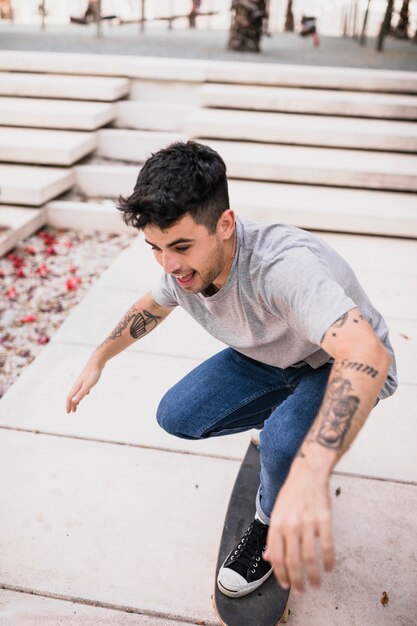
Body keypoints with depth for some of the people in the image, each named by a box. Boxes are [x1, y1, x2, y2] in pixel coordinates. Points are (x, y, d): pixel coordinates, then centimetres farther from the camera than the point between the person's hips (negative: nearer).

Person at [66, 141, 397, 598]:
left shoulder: (282, 265, -41)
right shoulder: (184, 267, -16)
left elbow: (367, 353, -55)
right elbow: (150, 307, 9)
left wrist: (309, 476, -67)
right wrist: (98, 359, 14)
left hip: (341, 363, -6)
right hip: (266, 359, 7)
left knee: (284, 442, -34)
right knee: (176, 416, -5)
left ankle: (272, 523, 2)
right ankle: (279, 417, 20)